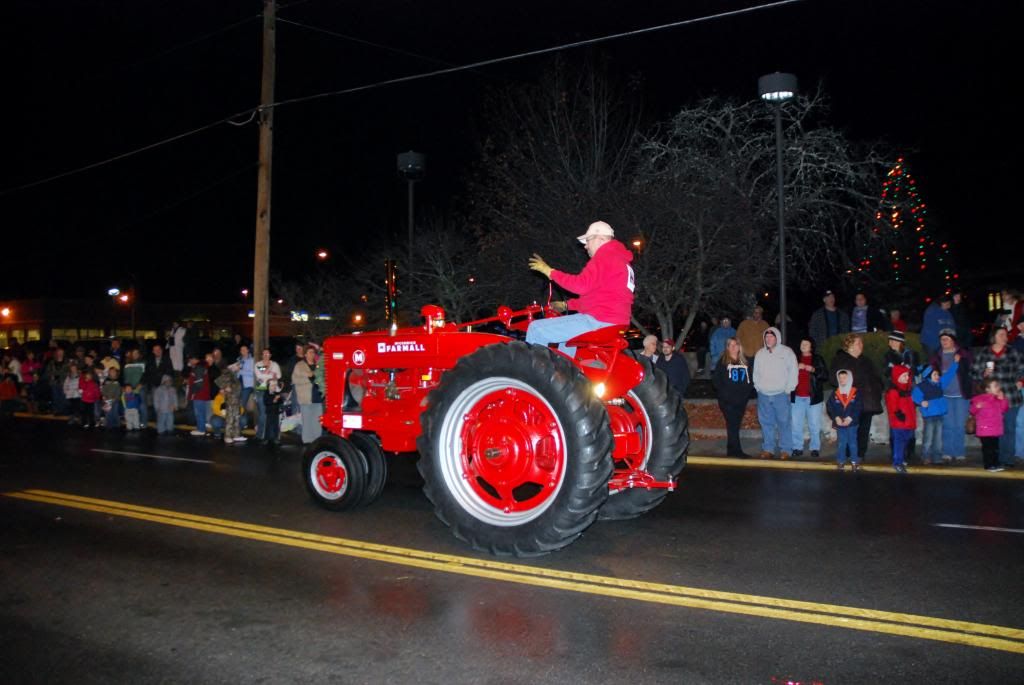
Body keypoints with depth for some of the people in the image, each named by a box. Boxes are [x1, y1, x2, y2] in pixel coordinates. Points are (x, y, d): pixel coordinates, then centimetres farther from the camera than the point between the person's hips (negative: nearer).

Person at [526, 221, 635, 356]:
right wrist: (566, 305, 26)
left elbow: (582, 285, -21)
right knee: (566, 336, 36)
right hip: (615, 325, 11)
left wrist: (550, 272, -13)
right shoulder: (622, 260, 25)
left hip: (598, 320, -11)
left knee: (537, 329, -10)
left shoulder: (605, 255, -8)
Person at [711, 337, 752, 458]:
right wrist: (724, 393, -9)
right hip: (727, 401, -4)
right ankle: (737, 451, -5)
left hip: (741, 400, 4)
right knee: (732, 425, -7)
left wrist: (747, 391, 4)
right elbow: (715, 379, -3)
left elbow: (749, 379, 18)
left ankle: (731, 450, 16)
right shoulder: (722, 362, 1)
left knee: (735, 425, 8)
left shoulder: (744, 362, 13)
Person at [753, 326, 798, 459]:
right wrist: (758, 386, 6)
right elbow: (756, 372, 18)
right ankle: (768, 449, 14)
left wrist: (788, 389, -7)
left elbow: (793, 372, -3)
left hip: (781, 394, -4)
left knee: (784, 422, -2)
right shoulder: (760, 353, 12)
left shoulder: (787, 352, -1)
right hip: (763, 394, 4)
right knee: (766, 422, 6)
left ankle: (785, 449, 4)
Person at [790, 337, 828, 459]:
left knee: (814, 426, 0)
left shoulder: (818, 359, 5)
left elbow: (825, 376, 0)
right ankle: (797, 448, 9)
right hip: (797, 397, 2)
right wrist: (796, 368, -8)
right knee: (796, 425, 2)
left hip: (813, 397, -2)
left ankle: (815, 448, 7)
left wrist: (813, 370, -14)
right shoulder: (795, 358, 12)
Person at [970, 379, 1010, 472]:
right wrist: (977, 407, -30)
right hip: (984, 429, -6)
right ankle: (988, 465, 3)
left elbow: (1003, 410, 10)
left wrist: (1003, 400, 0)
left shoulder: (998, 399, 10)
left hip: (996, 429, 6)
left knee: (995, 447, 12)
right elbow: (973, 412, -8)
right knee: (987, 447, -3)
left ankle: (996, 464, 20)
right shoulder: (980, 398, -10)